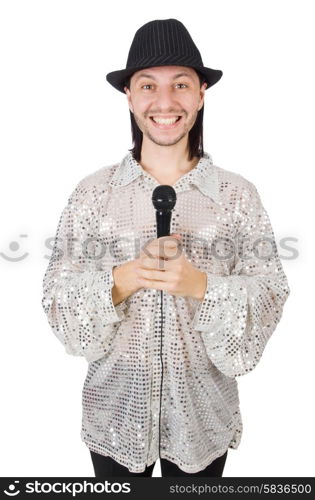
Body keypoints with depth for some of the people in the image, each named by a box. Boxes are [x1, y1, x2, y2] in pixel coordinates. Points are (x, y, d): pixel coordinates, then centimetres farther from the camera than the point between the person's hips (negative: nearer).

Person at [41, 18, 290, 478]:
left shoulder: (238, 194, -7)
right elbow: (57, 296, -7)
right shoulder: (93, 192, -7)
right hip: (115, 411, 1)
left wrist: (202, 284, -26)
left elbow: (270, 295, -8)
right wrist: (121, 279, -25)